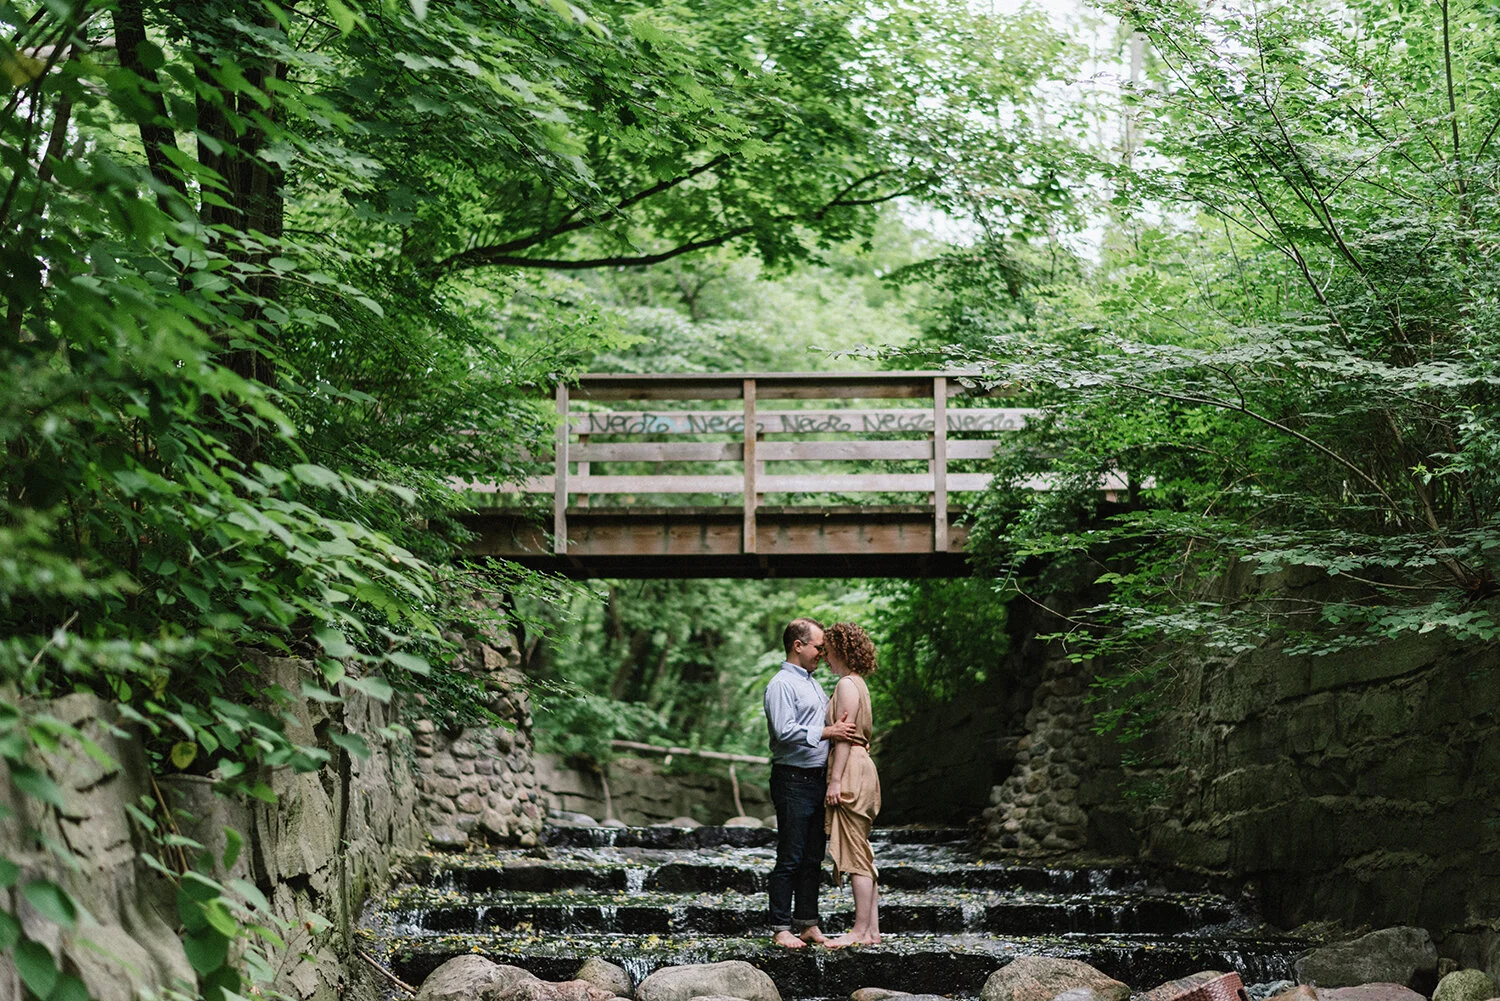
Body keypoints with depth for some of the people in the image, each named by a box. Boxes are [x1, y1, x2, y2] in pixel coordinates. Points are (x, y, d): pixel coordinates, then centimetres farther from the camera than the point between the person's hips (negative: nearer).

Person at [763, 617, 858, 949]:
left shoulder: (813, 683, 19)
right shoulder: (781, 684, -10)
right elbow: (785, 731, -21)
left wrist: (845, 732, 9)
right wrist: (827, 732, -19)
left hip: (819, 778, 9)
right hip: (793, 780, -9)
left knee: (813, 858, 11)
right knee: (790, 858, -6)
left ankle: (808, 924, 17)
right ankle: (781, 928, -1)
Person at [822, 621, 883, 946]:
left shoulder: (848, 684, -11)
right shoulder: (856, 683, 18)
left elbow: (845, 736, -16)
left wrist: (835, 780, -18)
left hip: (851, 772, -10)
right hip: (859, 769, 10)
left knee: (856, 856, -7)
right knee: (862, 857, 10)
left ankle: (860, 931, -5)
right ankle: (872, 929, 12)